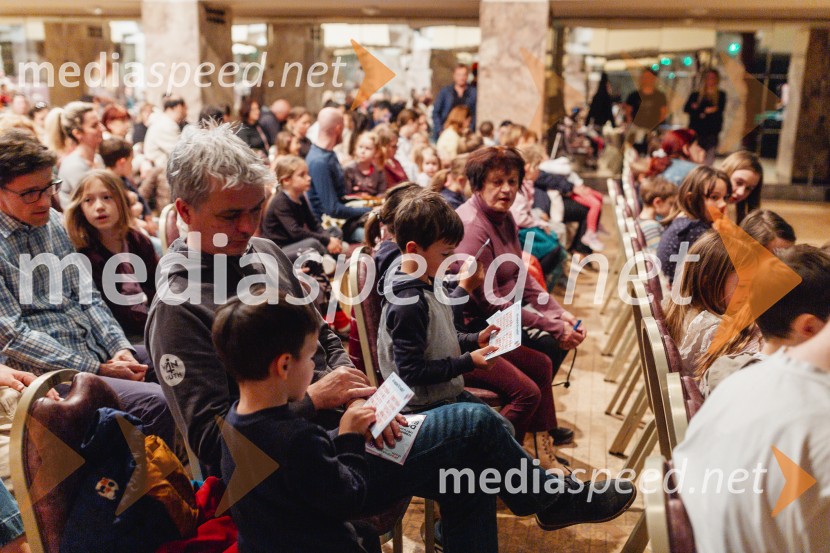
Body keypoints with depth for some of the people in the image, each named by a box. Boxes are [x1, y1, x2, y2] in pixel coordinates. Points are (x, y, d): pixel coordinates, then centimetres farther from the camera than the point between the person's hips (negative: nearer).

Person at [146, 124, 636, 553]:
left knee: (467, 476, -1)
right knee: (475, 425, -9)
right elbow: (211, 439, -19)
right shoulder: (178, 311, -18)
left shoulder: (264, 252, 6)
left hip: (337, 422, 8)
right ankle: (559, 501, 21)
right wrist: (314, 399, -23)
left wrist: (355, 390, -5)